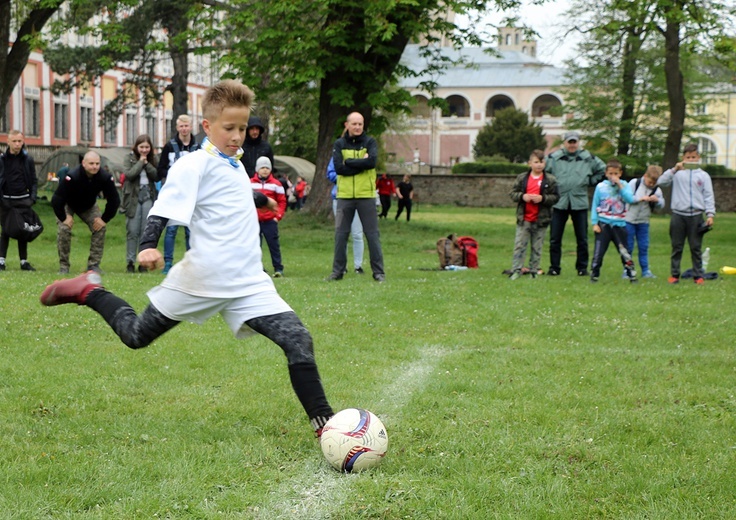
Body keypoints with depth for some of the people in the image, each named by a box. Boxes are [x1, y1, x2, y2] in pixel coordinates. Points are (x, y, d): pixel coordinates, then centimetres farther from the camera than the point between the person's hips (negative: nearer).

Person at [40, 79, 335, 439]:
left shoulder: (235, 165, 16)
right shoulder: (195, 165, -10)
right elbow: (166, 206, -19)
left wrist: (260, 198, 57)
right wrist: (148, 245, -36)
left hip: (249, 285, 6)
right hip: (202, 280, -6)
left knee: (298, 342, -11)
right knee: (137, 335, 10)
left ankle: (323, 423, -6)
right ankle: (89, 292, 35)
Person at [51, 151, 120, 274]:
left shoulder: (106, 177, -29)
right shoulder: (71, 177, -40)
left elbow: (114, 200, -16)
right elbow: (56, 200, -34)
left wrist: (104, 219, -16)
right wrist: (63, 217, -27)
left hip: (89, 207, 4)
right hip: (68, 205, -3)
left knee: (100, 228, -12)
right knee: (64, 229, -21)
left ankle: (94, 264, -4)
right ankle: (63, 266, -9)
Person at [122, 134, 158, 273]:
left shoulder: (152, 159, 10)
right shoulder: (130, 158, 3)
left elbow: (156, 176, -3)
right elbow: (129, 174, -12)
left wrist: (146, 163, -9)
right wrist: (140, 162, -9)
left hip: (148, 197, 2)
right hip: (133, 197, -2)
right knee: (132, 231, -3)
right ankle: (130, 262, 2)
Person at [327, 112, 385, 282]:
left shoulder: (369, 142, 3)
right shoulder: (339, 144, 6)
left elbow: (372, 161, -16)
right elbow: (338, 167, -9)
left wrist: (349, 162, -11)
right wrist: (361, 163, -12)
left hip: (366, 195, -1)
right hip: (344, 195, 1)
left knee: (372, 234, 1)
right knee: (340, 234, 4)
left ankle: (378, 271, 7)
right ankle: (338, 271, 12)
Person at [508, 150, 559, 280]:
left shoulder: (550, 180, 0)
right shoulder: (522, 178, 4)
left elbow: (555, 197, -1)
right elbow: (513, 193, 6)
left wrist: (543, 198, -17)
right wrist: (522, 196, -14)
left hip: (540, 220, -1)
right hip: (523, 219, 1)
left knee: (537, 248, 6)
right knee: (519, 245, 0)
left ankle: (533, 271, 14)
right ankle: (516, 270, 4)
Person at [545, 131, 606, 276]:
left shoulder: (588, 158, 5)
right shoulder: (554, 157, 1)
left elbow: (603, 169, 17)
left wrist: (591, 181, 10)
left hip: (580, 203, 1)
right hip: (559, 203, -1)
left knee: (582, 238, 4)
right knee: (555, 238, 0)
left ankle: (582, 267, 13)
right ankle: (554, 267, 7)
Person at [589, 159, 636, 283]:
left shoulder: (623, 185, 4)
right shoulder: (600, 186, 1)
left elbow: (630, 199, -13)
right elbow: (595, 206, 3)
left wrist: (619, 185, -15)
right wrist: (595, 223, -4)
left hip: (619, 224, 1)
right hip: (603, 224, -1)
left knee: (624, 252, 6)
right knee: (599, 251, -3)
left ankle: (632, 275, 14)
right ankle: (594, 274, 5)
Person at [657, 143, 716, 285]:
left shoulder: (703, 175, 7)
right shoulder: (678, 173, 4)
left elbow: (708, 196, 7)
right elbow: (661, 182, -8)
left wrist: (710, 214, -3)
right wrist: (674, 170, -17)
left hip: (696, 216, 0)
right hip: (678, 215, 0)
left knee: (696, 248, 4)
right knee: (677, 247, 6)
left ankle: (698, 275, 10)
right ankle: (674, 274, 13)